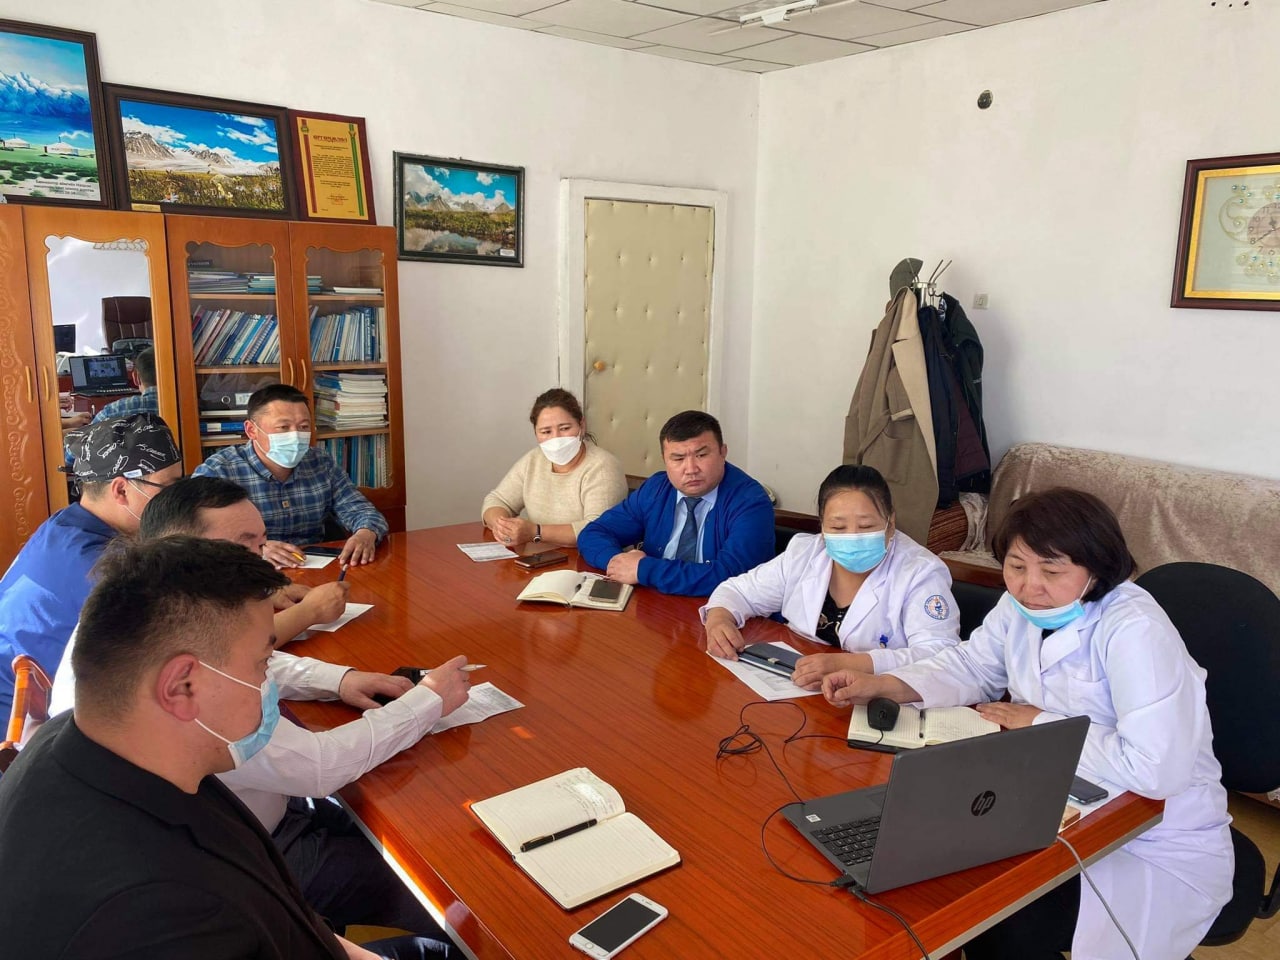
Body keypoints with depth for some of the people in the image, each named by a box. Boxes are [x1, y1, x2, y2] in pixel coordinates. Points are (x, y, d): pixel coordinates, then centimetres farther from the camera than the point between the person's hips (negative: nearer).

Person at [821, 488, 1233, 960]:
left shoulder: (1134, 631, -29)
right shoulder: (1020, 607, -4)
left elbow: (1156, 769, -33)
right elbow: (970, 666, 7)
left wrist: (1040, 724, -21)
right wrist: (880, 685, -9)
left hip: (1156, 846, -6)